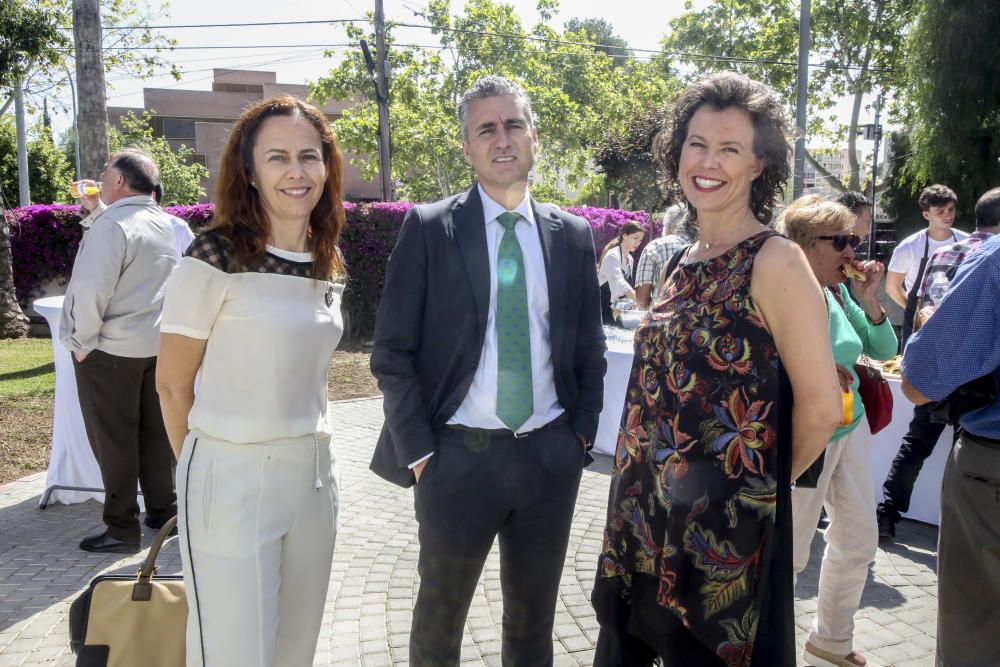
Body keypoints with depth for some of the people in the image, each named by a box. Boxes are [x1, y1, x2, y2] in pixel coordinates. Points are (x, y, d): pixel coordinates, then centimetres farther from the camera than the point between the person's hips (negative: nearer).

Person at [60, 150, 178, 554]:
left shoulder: (111, 224, -17)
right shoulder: (162, 223, 9)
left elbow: (92, 289, -22)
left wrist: (83, 341, -11)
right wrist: (94, 209, 25)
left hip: (111, 349, -7)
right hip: (155, 343, 8)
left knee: (114, 441, 2)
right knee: (154, 432, 14)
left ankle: (122, 529, 10)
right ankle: (163, 510, 23)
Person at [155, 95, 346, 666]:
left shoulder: (328, 264, 7)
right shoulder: (216, 256, -12)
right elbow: (173, 385, -4)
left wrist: (309, 446, 14)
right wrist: (205, 467, 6)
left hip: (314, 475, 6)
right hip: (232, 479, -6)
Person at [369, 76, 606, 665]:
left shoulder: (574, 235, 4)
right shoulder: (428, 229, -5)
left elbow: (591, 350, 10)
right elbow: (392, 353, -6)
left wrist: (582, 435, 3)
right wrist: (419, 452, -9)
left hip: (552, 458, 3)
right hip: (458, 457, -2)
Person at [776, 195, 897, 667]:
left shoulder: (840, 293, 0)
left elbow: (884, 351, 7)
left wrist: (869, 301, -7)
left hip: (851, 429, 8)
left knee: (858, 541, 19)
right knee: (789, 554, 4)